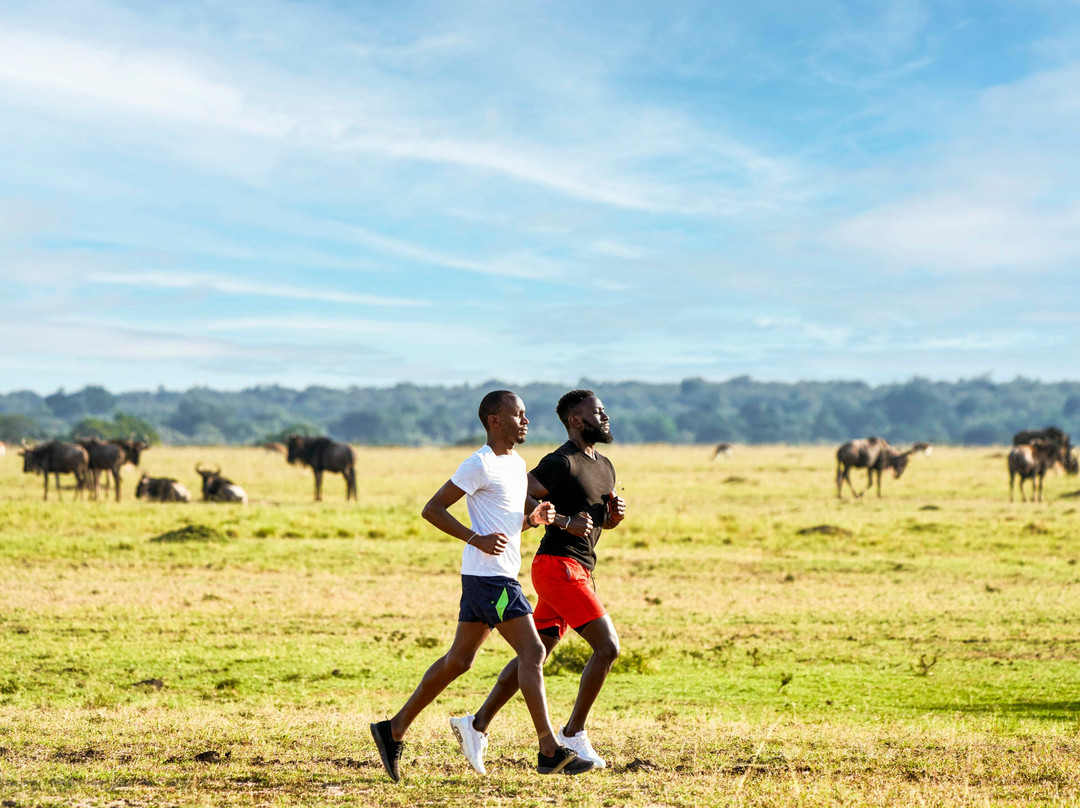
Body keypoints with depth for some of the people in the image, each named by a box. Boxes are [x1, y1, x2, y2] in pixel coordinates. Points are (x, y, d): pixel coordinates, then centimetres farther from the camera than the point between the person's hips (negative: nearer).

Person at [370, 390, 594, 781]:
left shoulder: (517, 463, 17)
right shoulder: (480, 464, -12)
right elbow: (432, 509, -12)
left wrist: (534, 517, 6)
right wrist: (476, 539, -20)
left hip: (500, 575, 10)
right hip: (490, 576, -10)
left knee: (458, 660, 13)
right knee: (532, 652, -12)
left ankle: (393, 730, 19)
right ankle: (550, 752, -11)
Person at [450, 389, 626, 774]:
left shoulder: (604, 467, 18)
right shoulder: (562, 462, -11)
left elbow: (602, 521, 29)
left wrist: (615, 513, 6)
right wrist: (565, 521, -20)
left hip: (579, 571, 9)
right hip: (558, 565, -9)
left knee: (534, 654, 8)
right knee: (608, 646, -13)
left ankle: (477, 725, 11)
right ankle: (573, 734, -4)